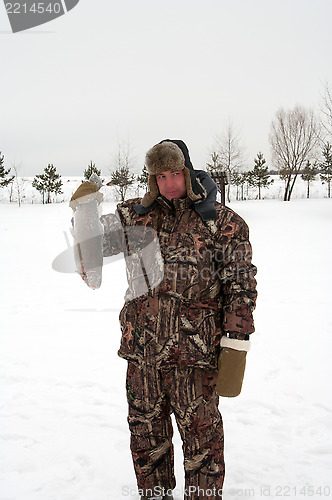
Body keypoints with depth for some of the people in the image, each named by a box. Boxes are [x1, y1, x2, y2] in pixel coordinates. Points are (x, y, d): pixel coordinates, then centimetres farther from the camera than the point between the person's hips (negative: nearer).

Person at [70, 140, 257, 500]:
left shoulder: (222, 223, -3)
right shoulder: (137, 215, 6)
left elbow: (240, 286, -4)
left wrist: (235, 347, -9)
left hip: (193, 353, -4)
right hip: (141, 349, 4)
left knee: (201, 437, 7)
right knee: (145, 430, 19)